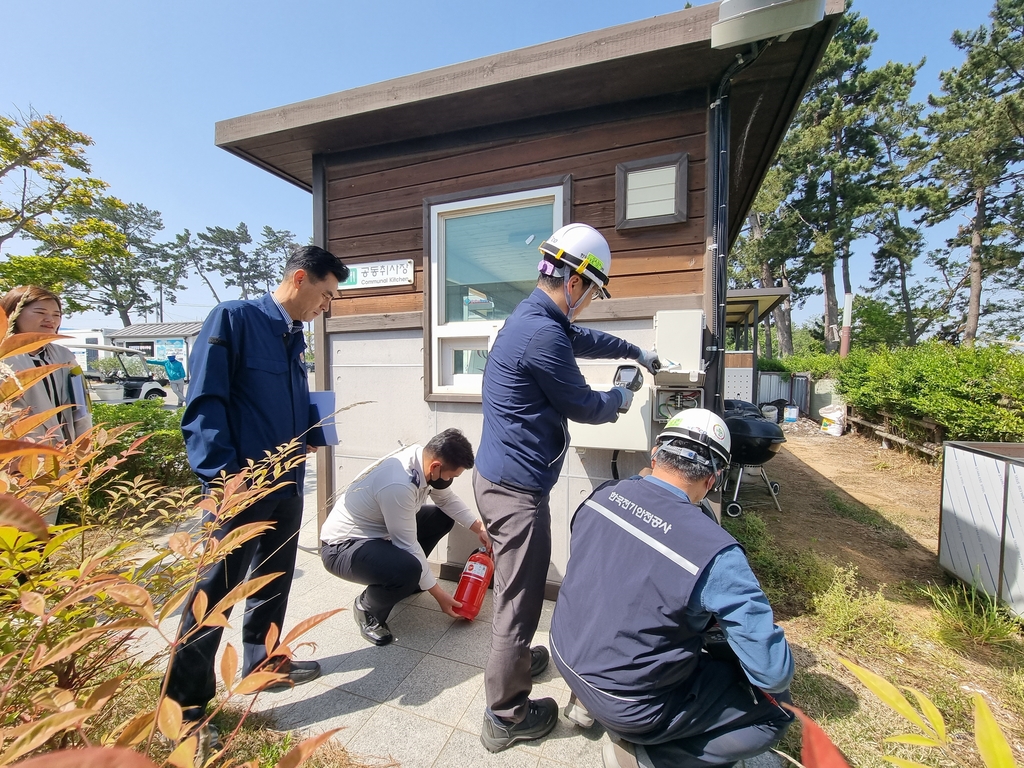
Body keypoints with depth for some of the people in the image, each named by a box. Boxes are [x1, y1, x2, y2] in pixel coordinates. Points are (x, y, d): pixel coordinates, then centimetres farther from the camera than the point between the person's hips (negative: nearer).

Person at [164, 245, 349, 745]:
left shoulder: (294, 337, 12)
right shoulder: (233, 318, -11)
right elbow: (205, 404, -17)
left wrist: (311, 430, 2)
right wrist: (223, 475, -22)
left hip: (288, 482, 8)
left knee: (275, 579, 20)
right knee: (216, 591, 5)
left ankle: (262, 663, 40)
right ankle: (184, 704, 24)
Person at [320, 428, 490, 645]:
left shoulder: (423, 457, -11)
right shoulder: (398, 485, -36)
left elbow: (447, 500, 7)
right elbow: (408, 546, -26)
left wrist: (479, 528, 1)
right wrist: (439, 594, -16)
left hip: (378, 528, 9)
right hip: (342, 547, -9)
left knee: (442, 517, 7)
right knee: (407, 569, -34)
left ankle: (404, 581, 19)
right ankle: (367, 609, -1)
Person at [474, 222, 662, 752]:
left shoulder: (533, 317, 9)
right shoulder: (543, 334, -23)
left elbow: (583, 339, 26)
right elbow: (583, 407, -12)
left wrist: (635, 352, 36)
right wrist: (620, 398, 10)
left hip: (497, 477, 10)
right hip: (517, 488, -10)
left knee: (513, 588, 27)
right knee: (519, 599, 7)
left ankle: (514, 659, 49)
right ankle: (505, 717, 28)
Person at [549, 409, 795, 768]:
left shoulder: (602, 494, -11)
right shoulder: (714, 553, -27)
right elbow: (773, 672, -16)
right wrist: (776, 684, 5)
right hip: (629, 707, -5)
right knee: (774, 711, 9)